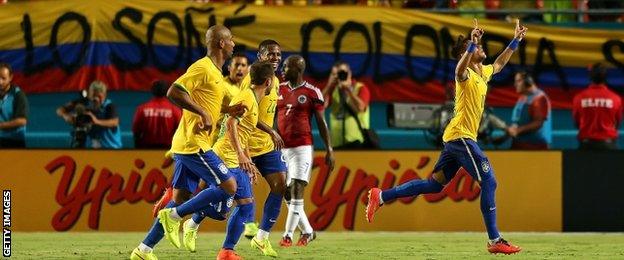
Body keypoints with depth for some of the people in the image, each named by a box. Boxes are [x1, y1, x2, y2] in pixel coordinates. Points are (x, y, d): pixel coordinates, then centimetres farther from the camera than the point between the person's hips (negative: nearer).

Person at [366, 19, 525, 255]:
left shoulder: (483, 73, 17)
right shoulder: (465, 74, -11)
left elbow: (499, 64, 38)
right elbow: (460, 70, -37)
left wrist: (515, 41, 35)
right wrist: (472, 44, -48)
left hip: (456, 138, 9)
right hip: (461, 136, -9)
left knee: (433, 184, 10)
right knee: (489, 182, -11)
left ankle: (381, 196, 12)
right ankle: (495, 241, -11)